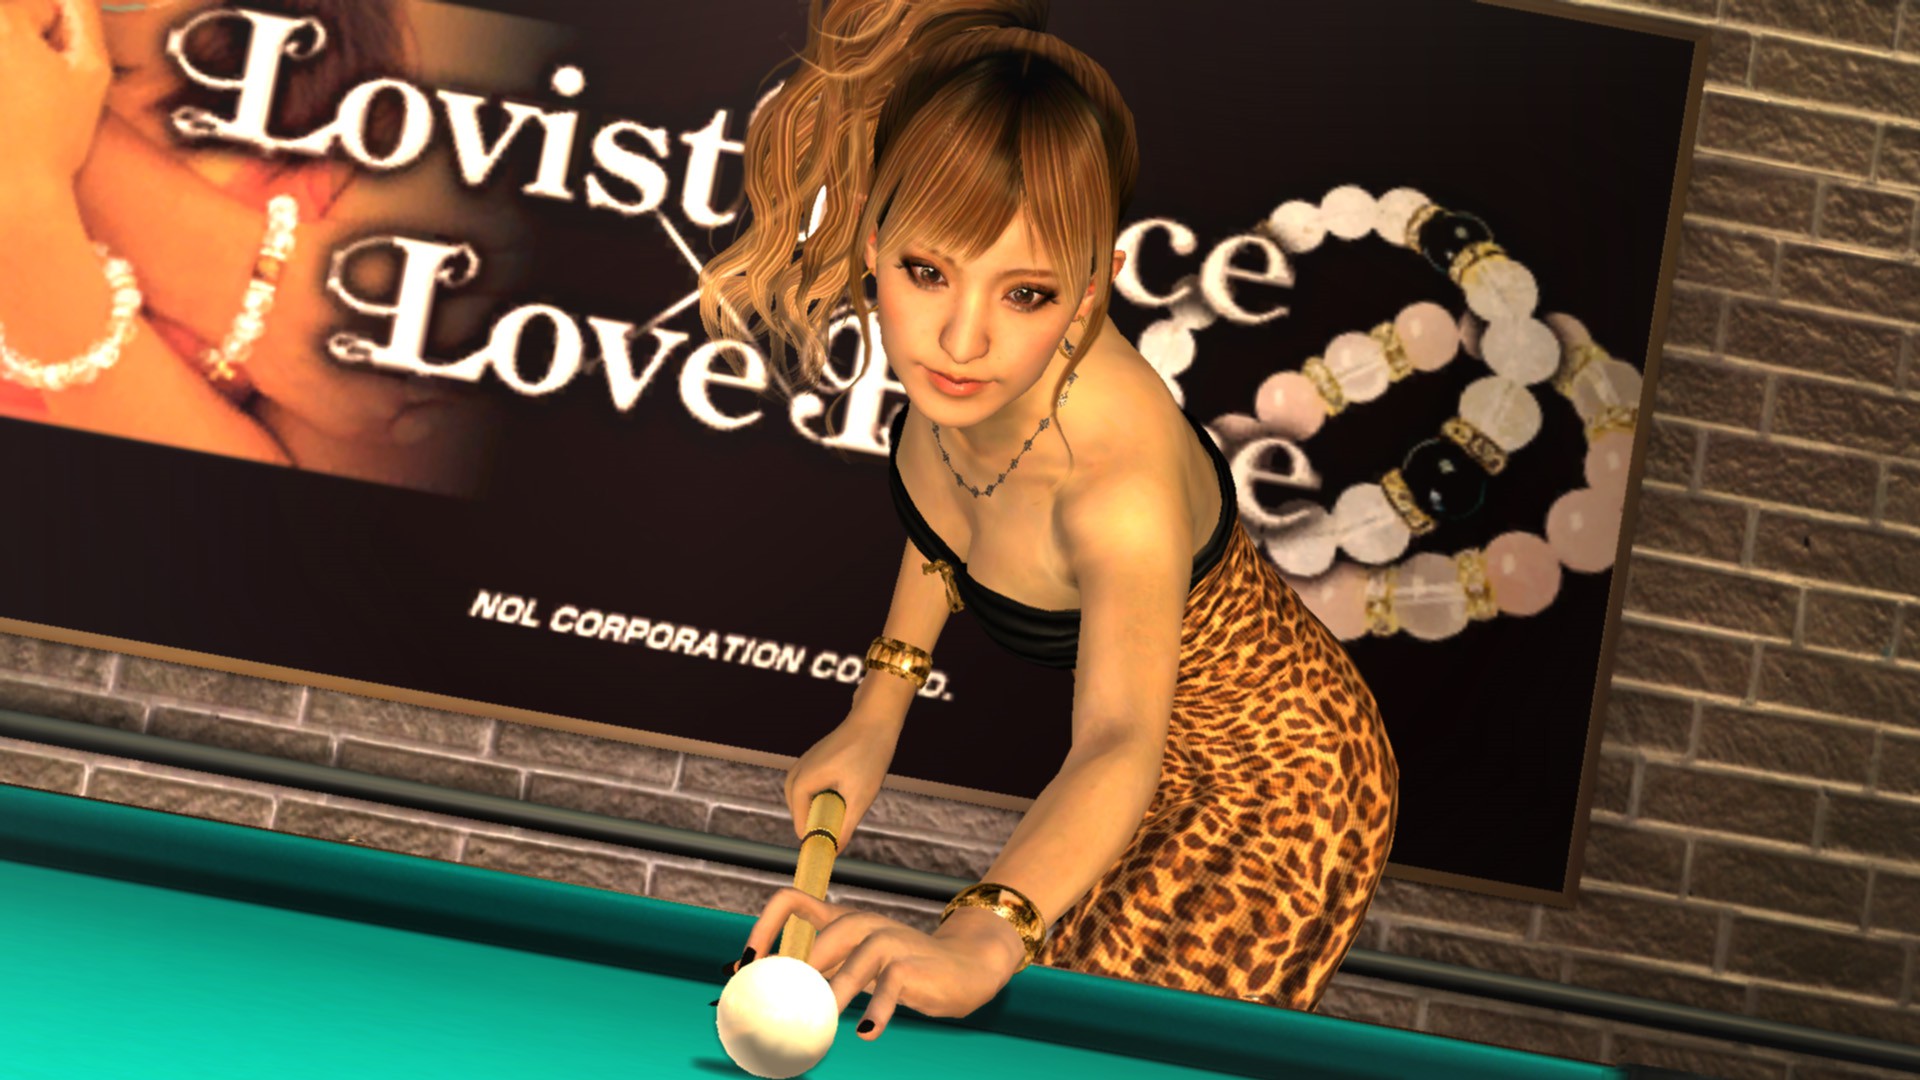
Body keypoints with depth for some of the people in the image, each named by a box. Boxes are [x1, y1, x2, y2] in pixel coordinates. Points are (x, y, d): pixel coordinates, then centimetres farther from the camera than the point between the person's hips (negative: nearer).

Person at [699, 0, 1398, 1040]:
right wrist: (876, 715, -2)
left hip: (1269, 790, -7)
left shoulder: (1122, 480, -42)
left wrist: (978, 941, -73)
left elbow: (1121, 743, -55)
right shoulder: (944, 340, -22)